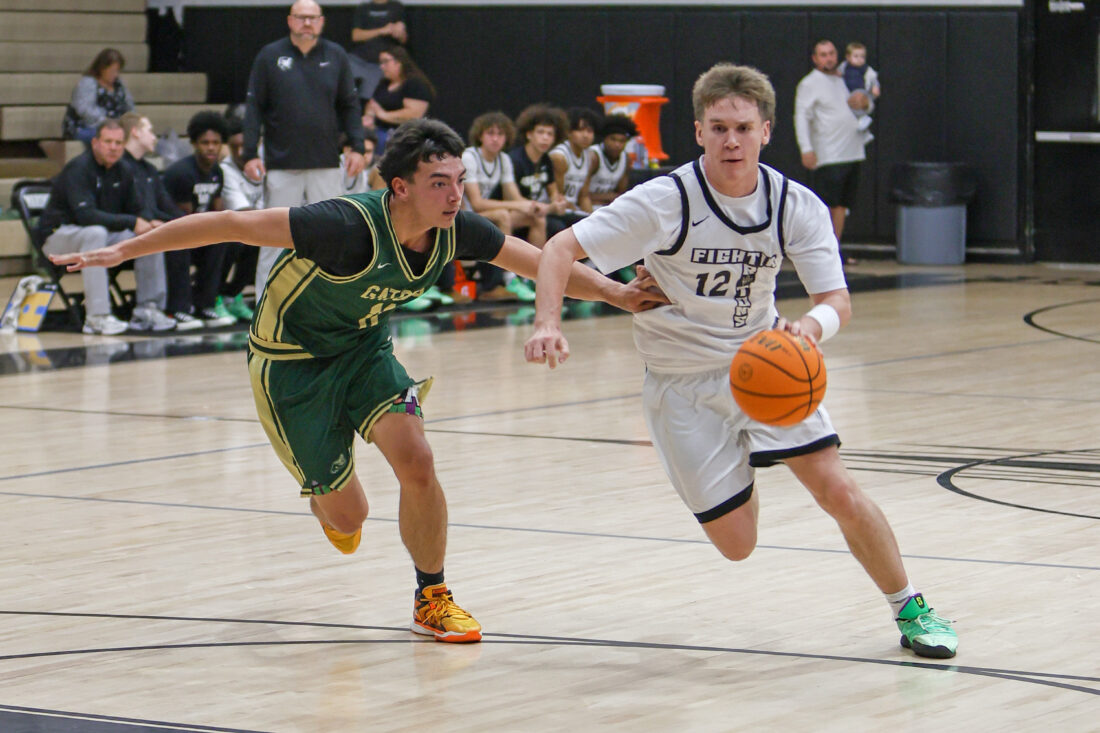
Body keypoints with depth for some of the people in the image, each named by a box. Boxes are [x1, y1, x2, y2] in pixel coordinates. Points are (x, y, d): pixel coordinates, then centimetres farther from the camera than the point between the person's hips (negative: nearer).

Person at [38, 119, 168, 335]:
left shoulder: (123, 172, 4)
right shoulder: (78, 169, -20)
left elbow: (138, 212, 8)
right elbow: (85, 214, -32)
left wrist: (149, 224, -17)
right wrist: (131, 222, -32)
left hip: (104, 233, 7)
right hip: (59, 235, -7)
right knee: (96, 233, -39)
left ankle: (148, 307, -2)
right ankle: (96, 317, -40)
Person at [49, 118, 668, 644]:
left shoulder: (456, 229, -17)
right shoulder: (351, 227, -35)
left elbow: (542, 262, -1)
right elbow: (232, 224, -30)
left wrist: (617, 293, -7)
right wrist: (123, 251, -27)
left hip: (365, 348, 5)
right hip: (291, 361, -5)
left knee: (416, 460, -16)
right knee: (348, 518, -3)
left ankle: (432, 600, 6)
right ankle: (327, 498, 38)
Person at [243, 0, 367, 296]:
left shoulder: (336, 57, 8)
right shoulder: (270, 56, 2)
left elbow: (350, 105, 12)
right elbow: (254, 108, 2)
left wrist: (356, 147, 1)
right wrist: (250, 154, -5)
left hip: (327, 163, 2)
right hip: (281, 165, -2)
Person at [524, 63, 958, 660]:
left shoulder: (797, 206, -10)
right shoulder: (665, 202, -19)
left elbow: (837, 301, -15)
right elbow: (561, 248, -19)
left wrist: (811, 327, -40)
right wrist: (548, 323, -37)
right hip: (683, 381, -2)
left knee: (837, 490, -13)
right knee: (736, 544, -4)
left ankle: (911, 609, 9)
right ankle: (739, 472, 33)